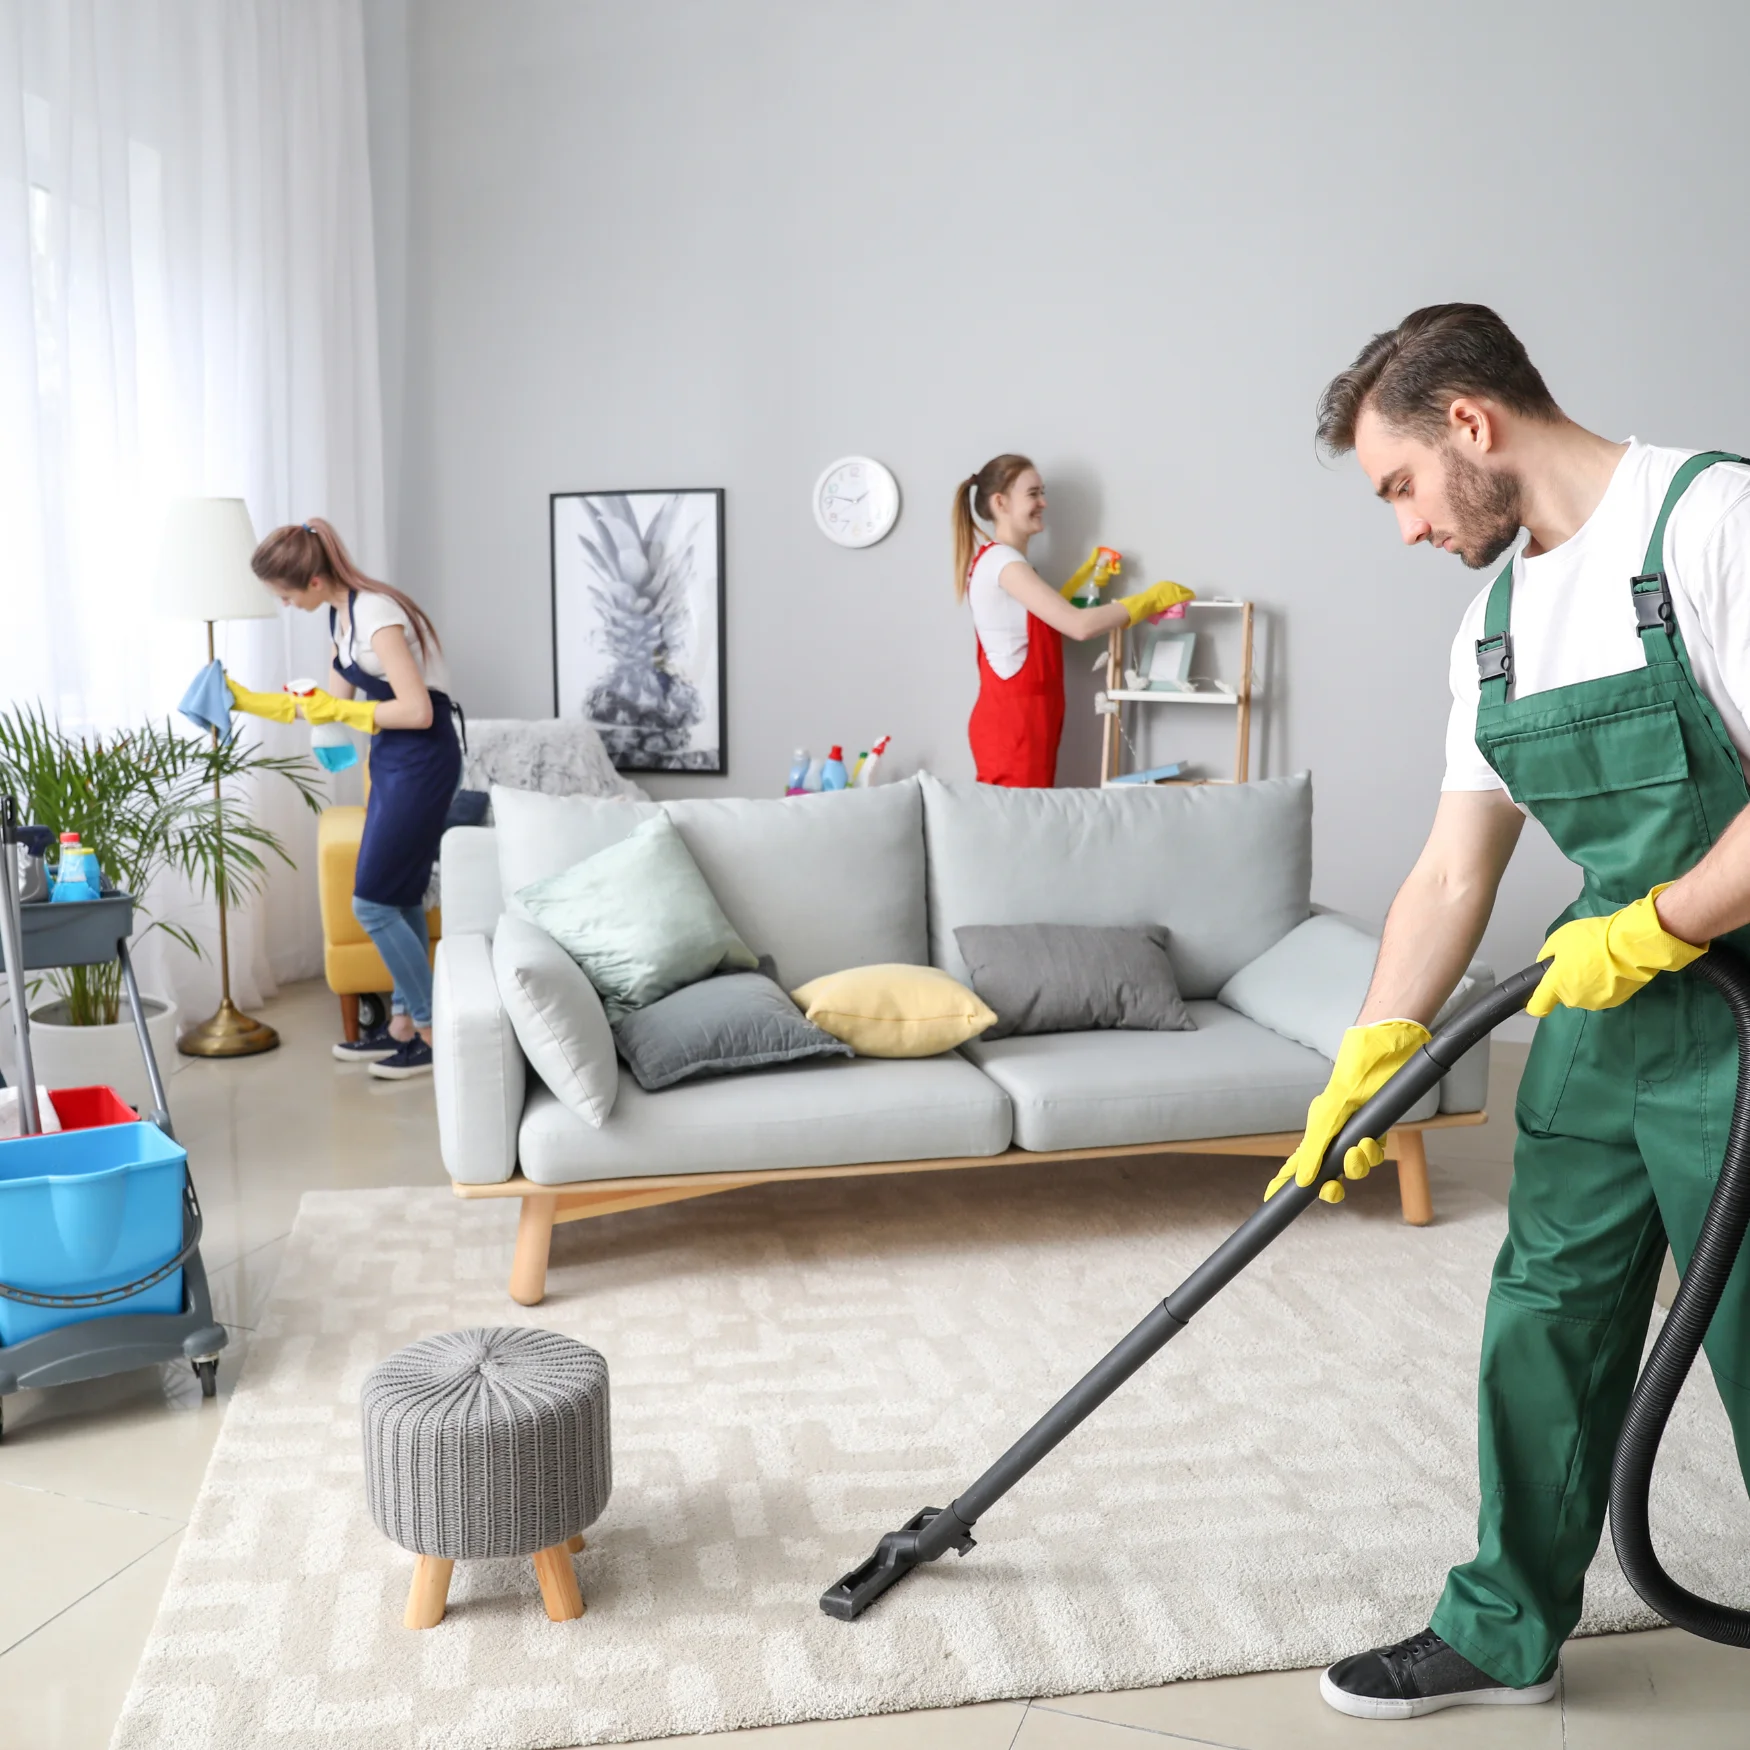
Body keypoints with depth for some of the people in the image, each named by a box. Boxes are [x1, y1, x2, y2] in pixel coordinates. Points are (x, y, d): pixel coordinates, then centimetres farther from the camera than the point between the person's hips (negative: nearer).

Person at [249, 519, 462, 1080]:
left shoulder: (375, 614, -21)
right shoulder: (339, 613, 8)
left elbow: (418, 711, -24)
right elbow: (332, 701, 17)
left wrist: (341, 711, -15)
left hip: (421, 759, -10)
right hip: (392, 759, 10)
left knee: (373, 903, -6)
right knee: (399, 900, 13)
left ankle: (432, 1033, 3)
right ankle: (405, 1023, 22)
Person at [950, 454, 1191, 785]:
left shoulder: (996, 560, 16)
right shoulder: (1001, 560, -16)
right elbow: (1079, 625, -23)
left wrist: (1086, 577, 14)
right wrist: (1151, 599, -13)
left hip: (1020, 718, 10)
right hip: (1012, 723, -10)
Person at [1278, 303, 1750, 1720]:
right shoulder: (1496, 622, 11)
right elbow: (1452, 879, 11)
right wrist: (1362, 1069, 7)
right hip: (1603, 1009, 8)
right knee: (1548, 1324, 13)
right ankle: (1507, 1630, 29)